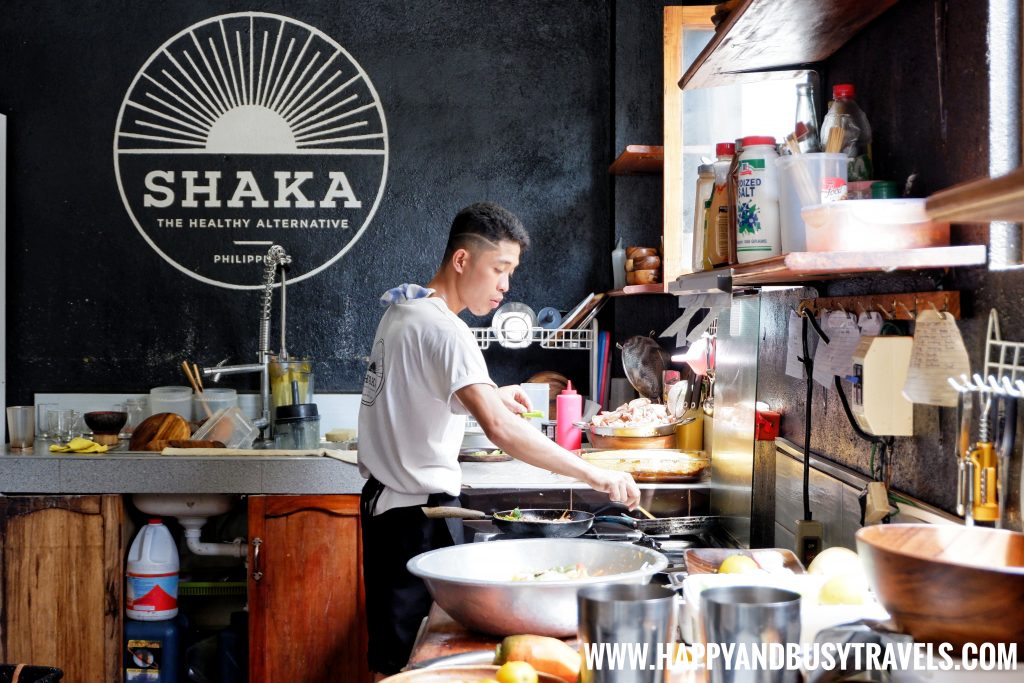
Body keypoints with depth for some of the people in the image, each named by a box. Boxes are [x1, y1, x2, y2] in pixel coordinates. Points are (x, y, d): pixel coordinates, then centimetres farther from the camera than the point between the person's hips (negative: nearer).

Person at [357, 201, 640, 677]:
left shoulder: (402, 309, 9)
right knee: (411, 658, -4)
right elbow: (499, 429, -32)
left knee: (394, 650, 16)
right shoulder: (443, 329, -21)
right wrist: (595, 475, -31)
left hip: (386, 501, 10)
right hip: (419, 513, -10)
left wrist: (488, 396, 13)